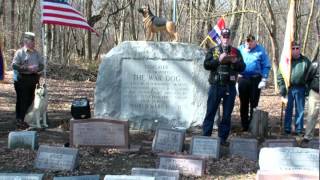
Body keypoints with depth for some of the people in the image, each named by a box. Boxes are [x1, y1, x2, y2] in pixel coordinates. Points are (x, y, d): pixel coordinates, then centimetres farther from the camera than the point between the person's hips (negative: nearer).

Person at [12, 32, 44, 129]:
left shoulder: (36, 53, 13)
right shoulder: (19, 52, -5)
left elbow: (41, 65, 15)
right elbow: (14, 65, -13)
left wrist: (37, 69, -7)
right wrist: (27, 68, -19)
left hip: (33, 78, 6)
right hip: (22, 79, -6)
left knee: (30, 99, 8)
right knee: (22, 100, -4)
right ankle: (19, 120, 5)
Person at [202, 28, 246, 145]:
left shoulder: (236, 52, 11)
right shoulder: (213, 50, 8)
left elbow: (242, 68, 4)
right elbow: (206, 65, -4)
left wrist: (235, 61, -15)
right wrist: (219, 59, -16)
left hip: (230, 87, 2)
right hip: (215, 86, -1)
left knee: (227, 115, 5)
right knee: (210, 112, 0)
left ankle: (223, 138, 13)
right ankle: (205, 136, 6)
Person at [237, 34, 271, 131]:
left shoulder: (260, 50, -2)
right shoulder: (240, 49, 4)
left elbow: (266, 66, -3)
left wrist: (264, 80, -9)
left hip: (255, 79, -2)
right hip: (242, 79, 2)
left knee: (254, 103, 4)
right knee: (243, 103, 9)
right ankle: (244, 125, 19)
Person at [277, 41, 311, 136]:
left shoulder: (305, 61, 0)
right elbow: (280, 76, -2)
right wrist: (282, 91, -7)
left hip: (300, 89, 1)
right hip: (289, 88, 0)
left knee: (300, 110, 9)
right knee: (288, 109, 10)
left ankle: (299, 130, 20)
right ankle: (287, 129, 21)